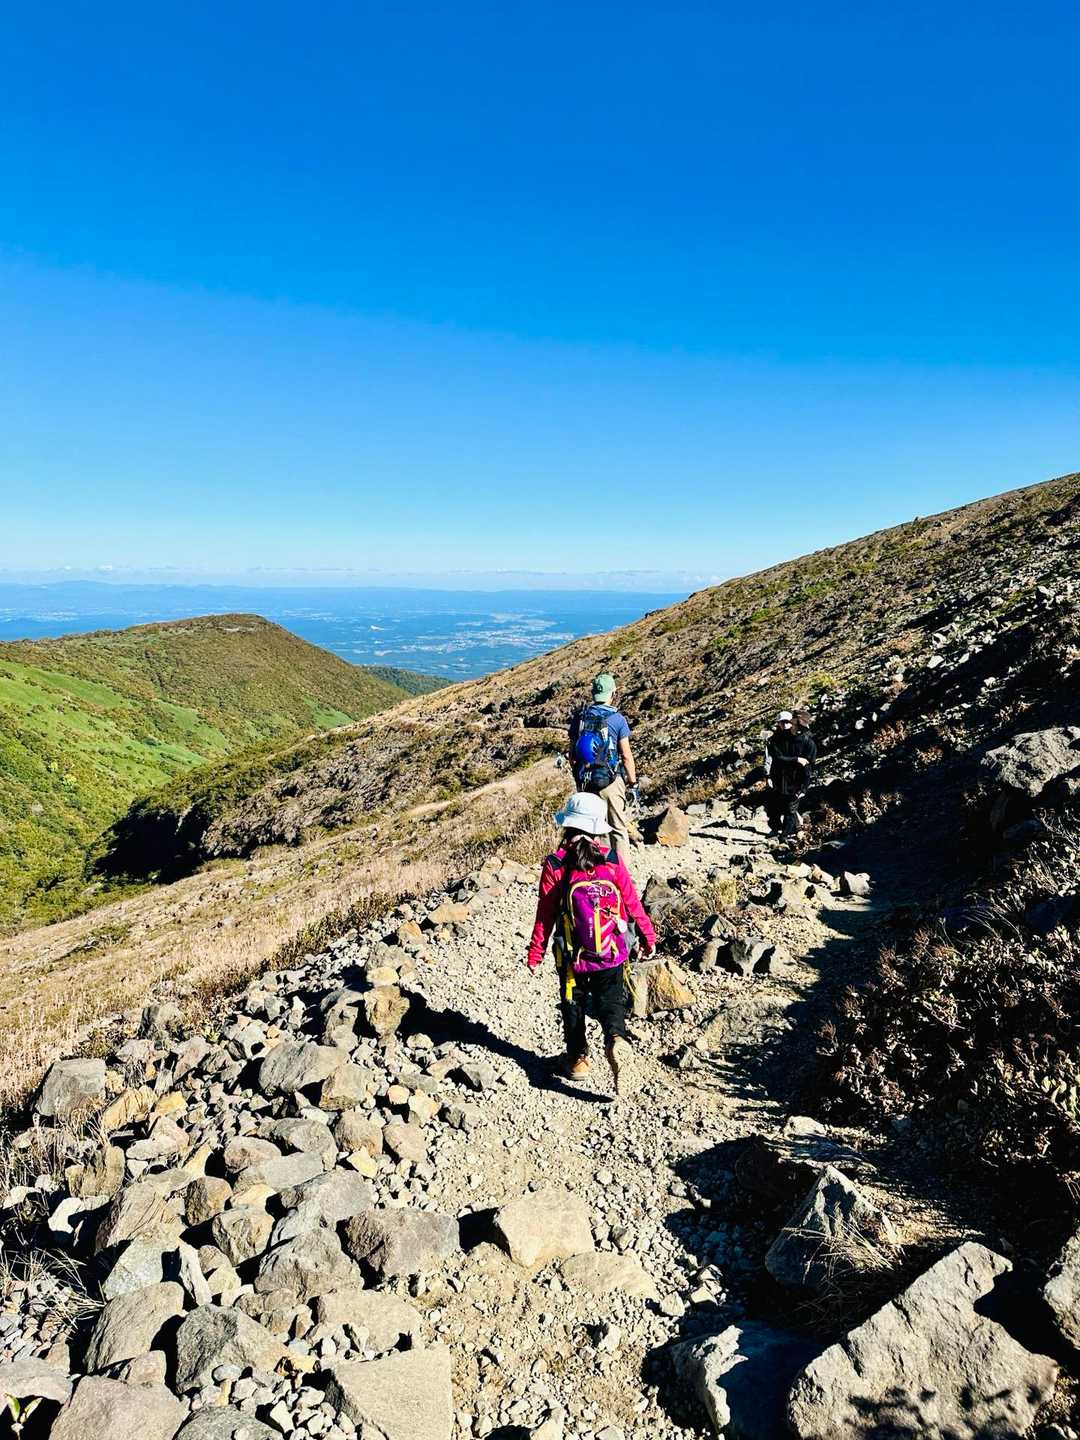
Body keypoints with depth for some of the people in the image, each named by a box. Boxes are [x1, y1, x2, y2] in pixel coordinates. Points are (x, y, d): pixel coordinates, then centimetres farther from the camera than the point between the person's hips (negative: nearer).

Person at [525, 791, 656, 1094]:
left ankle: (578, 1057, 29)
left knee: (573, 1006, 20)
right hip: (612, 955, 1)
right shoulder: (612, 860, -9)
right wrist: (648, 936, 13)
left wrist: (535, 954, 4)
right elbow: (632, 903, -2)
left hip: (572, 957, 0)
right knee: (611, 1004, 11)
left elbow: (545, 914, -7)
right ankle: (616, 1042, -15)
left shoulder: (555, 865, -13)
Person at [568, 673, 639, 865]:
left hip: (585, 782, 4)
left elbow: (572, 755, 7)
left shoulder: (579, 717, 3)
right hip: (610, 782, -4)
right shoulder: (617, 719, -8)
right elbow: (627, 756, -8)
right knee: (619, 830, 7)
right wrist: (633, 784, 1)